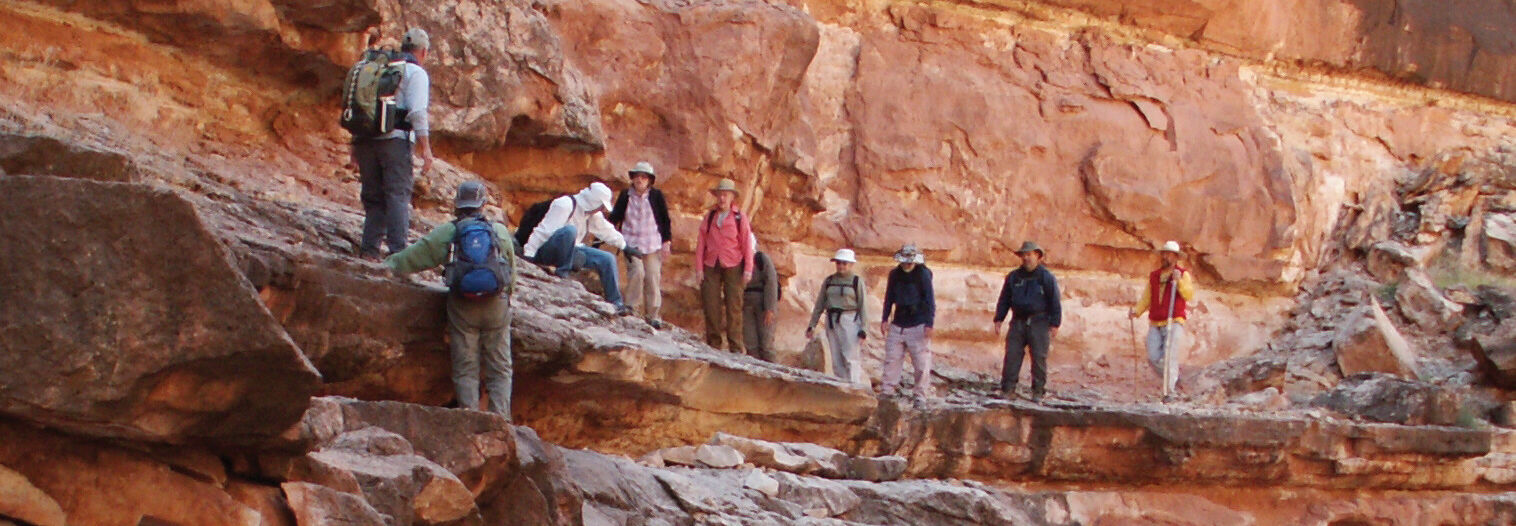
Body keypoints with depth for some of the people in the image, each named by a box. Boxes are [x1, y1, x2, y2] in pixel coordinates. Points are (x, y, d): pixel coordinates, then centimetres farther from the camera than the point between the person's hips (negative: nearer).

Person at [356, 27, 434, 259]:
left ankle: (369, 247, 7)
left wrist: (355, 146, 22)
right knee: (398, 194, -6)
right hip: (394, 139, -6)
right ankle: (398, 250, -13)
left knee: (373, 196, 12)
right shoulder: (416, 73, 1)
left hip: (365, 139, 6)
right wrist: (425, 148, -11)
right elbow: (417, 112, -11)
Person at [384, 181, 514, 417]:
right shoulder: (501, 232, 14)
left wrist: (385, 265, 26)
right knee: (500, 369, 6)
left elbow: (411, 258, 11)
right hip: (497, 305, 1)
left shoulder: (446, 233, 7)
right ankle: (500, 421, -4)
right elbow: (511, 272, 21)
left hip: (462, 307, -1)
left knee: (466, 370, 4)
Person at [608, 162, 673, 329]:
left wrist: (667, 241, 3)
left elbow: (665, 220, 7)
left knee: (653, 277, -3)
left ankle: (652, 315, 5)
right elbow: (615, 217, 10)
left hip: (653, 244, 0)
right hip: (631, 243, 0)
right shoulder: (625, 196, 5)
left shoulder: (656, 196, 2)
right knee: (636, 272, -19)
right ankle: (631, 308, -8)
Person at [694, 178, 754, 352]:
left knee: (734, 306, -6)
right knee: (711, 306, -4)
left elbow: (747, 244, 4)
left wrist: (748, 269, -2)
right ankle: (714, 343, 3)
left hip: (733, 267, -2)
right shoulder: (709, 217, 11)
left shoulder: (740, 218, 5)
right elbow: (701, 243, 9)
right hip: (711, 267, 2)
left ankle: (735, 347, -4)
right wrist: (699, 268, 2)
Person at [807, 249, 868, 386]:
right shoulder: (828, 281, 12)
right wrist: (812, 325, 11)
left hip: (850, 321, -4)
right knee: (836, 359, 2)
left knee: (850, 357, -12)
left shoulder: (857, 281, 1)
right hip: (832, 322, 4)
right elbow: (819, 304, 15)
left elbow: (863, 307, -2)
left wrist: (863, 329, -9)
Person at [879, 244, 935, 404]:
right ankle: (886, 391, 4)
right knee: (892, 359, 0)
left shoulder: (923, 274, -5)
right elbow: (889, 298, 17)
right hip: (898, 324, 4)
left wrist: (929, 324, -14)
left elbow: (930, 301, -7)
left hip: (918, 325, -4)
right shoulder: (895, 274, 8)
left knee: (922, 362, -5)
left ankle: (921, 395, 0)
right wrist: (884, 319, 9)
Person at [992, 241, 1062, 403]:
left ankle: (1038, 391, 3)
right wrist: (998, 320, 9)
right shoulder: (1013, 277, 12)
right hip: (1018, 321, 3)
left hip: (1039, 323, -3)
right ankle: (1007, 389, -1)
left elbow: (1055, 302, 0)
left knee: (1039, 357, -3)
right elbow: (1004, 300, 16)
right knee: (1012, 355, -4)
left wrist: (1055, 324, -5)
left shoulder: (1046, 277, 1)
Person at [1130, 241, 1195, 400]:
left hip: (1174, 323, -4)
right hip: (1155, 325, 4)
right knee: (1153, 358, -3)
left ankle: (1168, 392, -11)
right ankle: (1174, 376, 22)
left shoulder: (1183, 274, 2)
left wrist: (1179, 281, -24)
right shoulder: (1154, 276, 14)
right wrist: (1136, 311, -3)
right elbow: (1146, 299, 14)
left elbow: (1189, 295, -12)